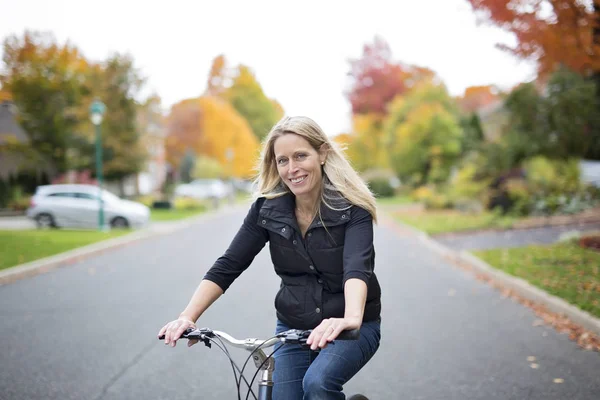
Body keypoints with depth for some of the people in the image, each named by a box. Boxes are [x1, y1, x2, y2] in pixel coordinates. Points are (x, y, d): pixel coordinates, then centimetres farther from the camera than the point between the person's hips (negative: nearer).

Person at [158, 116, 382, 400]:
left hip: (351, 329, -4)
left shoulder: (351, 206, -17)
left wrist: (351, 318, -53)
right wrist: (187, 317, -25)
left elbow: (357, 266, -33)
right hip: (293, 328, 4)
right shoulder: (267, 208, -7)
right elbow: (227, 266, -10)